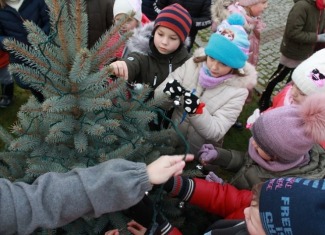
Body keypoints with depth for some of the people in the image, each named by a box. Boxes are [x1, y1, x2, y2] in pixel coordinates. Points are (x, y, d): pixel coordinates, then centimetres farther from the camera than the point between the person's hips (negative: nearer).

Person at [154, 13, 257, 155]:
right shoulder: (193, 64, -8)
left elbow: (216, 133, -18)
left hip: (200, 155, -2)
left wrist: (197, 110, -33)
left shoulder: (238, 91, -14)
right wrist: (168, 93, -28)